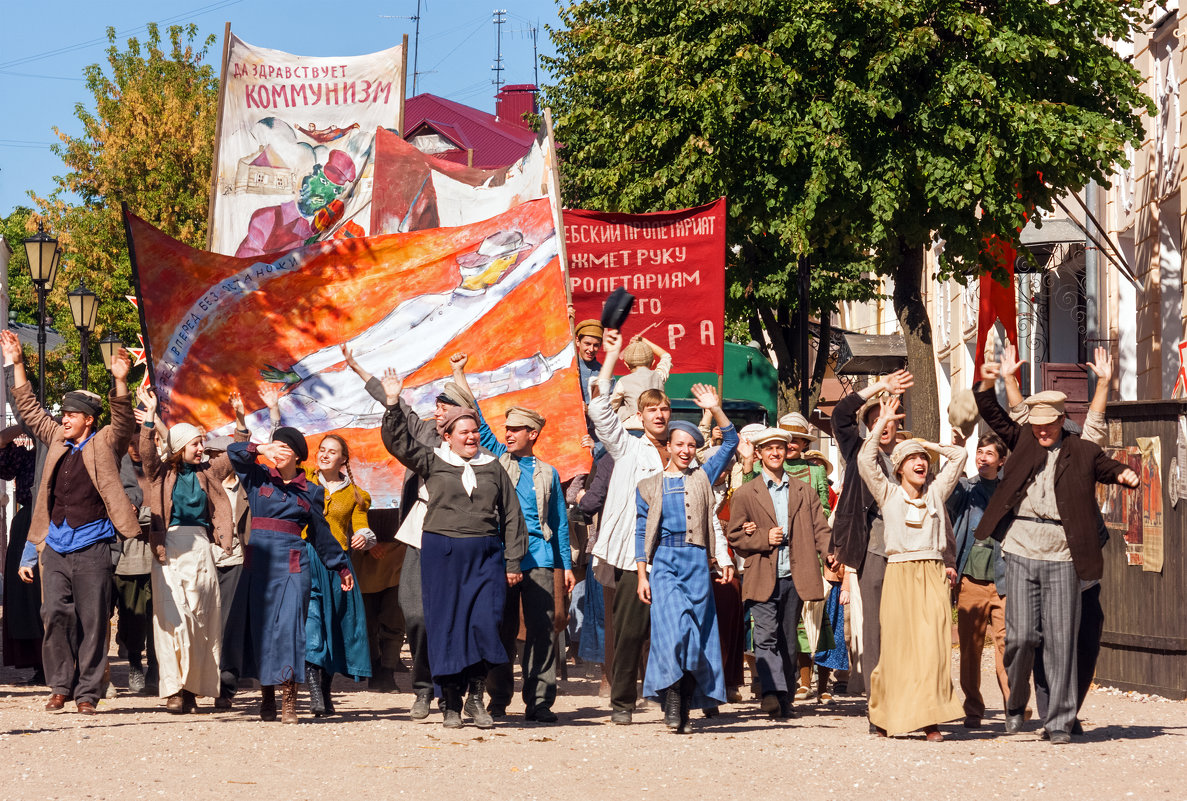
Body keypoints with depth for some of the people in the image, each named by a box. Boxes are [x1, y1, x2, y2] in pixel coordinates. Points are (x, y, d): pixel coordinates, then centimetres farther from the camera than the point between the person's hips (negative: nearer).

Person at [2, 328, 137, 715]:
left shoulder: (105, 444, 1)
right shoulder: (57, 440, 14)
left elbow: (123, 419, -15)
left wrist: (120, 381, -30)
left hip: (92, 547, -5)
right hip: (56, 546, 5)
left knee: (92, 620, -2)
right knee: (54, 614, -1)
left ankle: (88, 693, 3)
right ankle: (60, 687, 8)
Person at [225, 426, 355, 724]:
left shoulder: (311, 492, 12)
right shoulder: (258, 479, 11)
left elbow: (320, 533, 20)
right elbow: (233, 452, 1)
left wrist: (341, 566, 24)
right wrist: (260, 450, -13)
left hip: (292, 564, -1)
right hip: (258, 561, 1)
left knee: (289, 625, -11)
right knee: (258, 625, 1)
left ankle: (289, 701, -11)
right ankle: (267, 698, 10)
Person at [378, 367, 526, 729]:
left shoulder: (493, 468, 12)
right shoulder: (432, 462, 8)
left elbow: (511, 517, 13)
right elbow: (398, 441, -1)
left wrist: (513, 561, 8)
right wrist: (393, 404, -13)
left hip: (485, 554, 1)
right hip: (442, 554, -1)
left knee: (485, 623, -9)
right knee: (446, 626, -1)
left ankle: (475, 696, 6)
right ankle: (451, 702, 5)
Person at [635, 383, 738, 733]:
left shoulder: (702, 478, 11)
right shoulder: (649, 486, 9)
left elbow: (731, 442, 8)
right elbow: (641, 532, 9)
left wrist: (716, 410, -5)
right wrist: (642, 576, 2)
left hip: (697, 562, 2)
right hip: (665, 562, -2)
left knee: (698, 634, 0)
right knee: (676, 628, -19)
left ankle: (684, 711, 7)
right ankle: (672, 699, -13)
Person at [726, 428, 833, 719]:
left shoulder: (804, 492, 17)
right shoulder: (745, 494, 9)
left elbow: (820, 529, 10)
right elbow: (734, 535, 6)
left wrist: (831, 554, -9)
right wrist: (764, 538, -10)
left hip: (794, 577, 3)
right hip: (763, 579, -3)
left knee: (788, 640, 7)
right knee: (766, 636, -17)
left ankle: (785, 698, 13)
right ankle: (772, 693, -28)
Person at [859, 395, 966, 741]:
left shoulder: (935, 492, 14)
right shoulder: (888, 493, 8)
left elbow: (959, 455, 17)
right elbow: (866, 459, -2)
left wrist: (924, 443, 19)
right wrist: (882, 423, 3)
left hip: (933, 574, 2)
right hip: (899, 574, -2)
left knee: (933, 645, -9)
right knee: (898, 645, -4)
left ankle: (930, 719, -10)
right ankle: (885, 715, 9)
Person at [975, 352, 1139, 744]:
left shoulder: (1082, 452, 8)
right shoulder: (1022, 441, 11)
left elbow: (1108, 467, 12)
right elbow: (994, 416, 7)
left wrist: (1127, 474, -11)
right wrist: (987, 384, -9)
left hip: (1062, 558, -1)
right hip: (1021, 553, 1)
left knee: (1060, 640, -1)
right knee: (1021, 635, -3)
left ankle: (1060, 721, 4)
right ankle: (1015, 704, 19)